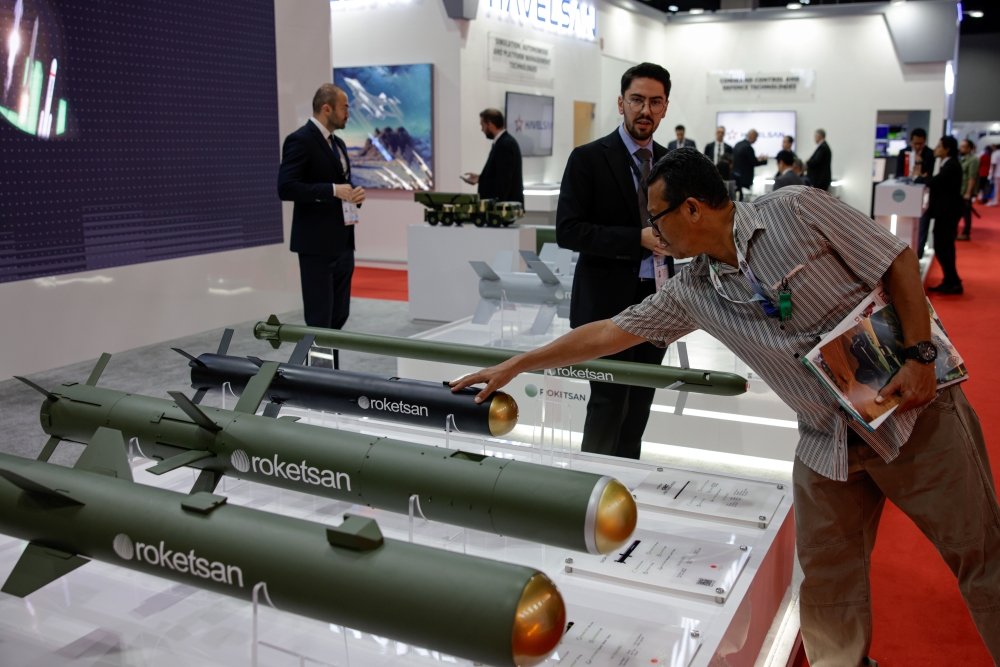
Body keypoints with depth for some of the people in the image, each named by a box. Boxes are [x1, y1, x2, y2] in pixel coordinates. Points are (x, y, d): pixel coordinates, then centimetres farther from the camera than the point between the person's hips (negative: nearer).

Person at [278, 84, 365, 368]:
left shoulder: (338, 143, 17)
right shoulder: (300, 140, -10)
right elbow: (286, 188, -20)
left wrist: (353, 193, 3)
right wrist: (333, 190, -23)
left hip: (343, 244, 9)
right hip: (317, 245, -9)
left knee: (338, 316, 13)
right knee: (320, 320, -4)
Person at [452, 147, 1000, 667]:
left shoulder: (797, 211, -13)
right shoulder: (692, 292, -1)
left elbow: (897, 262, -7)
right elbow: (610, 333, 4)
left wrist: (920, 355, -16)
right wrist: (512, 367, 6)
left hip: (913, 408, -3)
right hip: (828, 445, 4)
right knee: (827, 582, 5)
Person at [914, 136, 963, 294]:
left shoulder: (951, 165, -16)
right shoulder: (947, 164, 15)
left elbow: (935, 181, -26)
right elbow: (938, 182, 11)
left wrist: (918, 177, -10)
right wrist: (924, 178, -4)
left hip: (948, 211, -11)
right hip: (946, 210, 11)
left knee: (942, 246, -10)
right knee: (945, 246, 13)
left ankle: (953, 283, -6)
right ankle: (950, 282, 19)